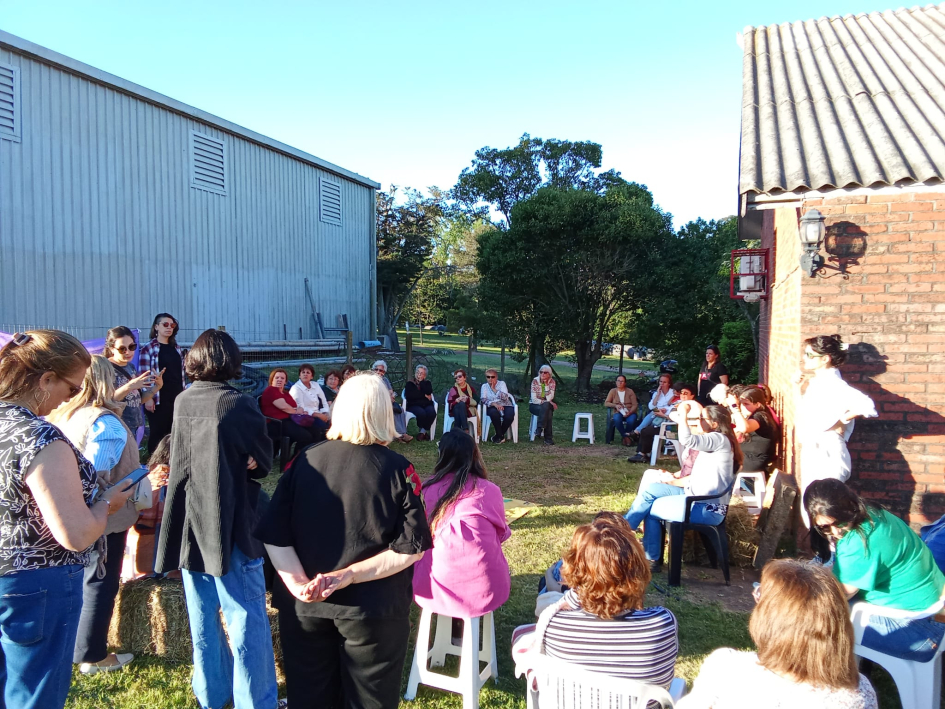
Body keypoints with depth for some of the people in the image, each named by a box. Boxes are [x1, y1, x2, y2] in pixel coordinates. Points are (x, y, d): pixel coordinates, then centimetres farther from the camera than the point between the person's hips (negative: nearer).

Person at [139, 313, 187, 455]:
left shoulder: (176, 349, 14)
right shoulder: (148, 349, -4)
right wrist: (147, 398, -14)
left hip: (177, 398, 5)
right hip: (158, 399, -5)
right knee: (157, 434, 1)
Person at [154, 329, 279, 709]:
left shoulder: (181, 402, 3)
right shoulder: (239, 404, -16)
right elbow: (264, 461, -6)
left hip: (189, 524, 6)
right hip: (229, 526, -6)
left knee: (202, 617, 17)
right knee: (246, 619, 2)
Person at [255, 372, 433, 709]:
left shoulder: (304, 461, -4)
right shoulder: (397, 469, -12)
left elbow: (273, 534, -9)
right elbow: (411, 546, -17)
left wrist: (300, 584, -15)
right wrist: (349, 576, -17)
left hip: (304, 606, 3)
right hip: (373, 608, -3)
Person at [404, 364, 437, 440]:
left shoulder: (427, 383, 17)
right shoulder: (410, 383, 10)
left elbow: (429, 392, -5)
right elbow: (408, 395, -8)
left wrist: (421, 382, -3)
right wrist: (424, 395, -7)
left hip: (427, 404, 2)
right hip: (414, 405, -2)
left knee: (432, 412, -32)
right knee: (421, 413, -35)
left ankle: (423, 431, -18)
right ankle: (425, 431, -11)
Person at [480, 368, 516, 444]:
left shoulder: (502, 383, 6)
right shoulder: (484, 386, 9)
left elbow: (505, 397, -9)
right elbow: (483, 399, -7)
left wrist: (494, 389, -12)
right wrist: (494, 404, -23)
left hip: (505, 405, 0)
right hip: (492, 407, 0)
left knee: (509, 416, -33)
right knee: (494, 413, -37)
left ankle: (498, 436, -7)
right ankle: (501, 436, -16)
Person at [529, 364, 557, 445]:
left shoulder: (551, 381, -3)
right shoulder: (535, 381, -10)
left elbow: (550, 397, -13)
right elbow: (534, 399, -15)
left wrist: (546, 385, -20)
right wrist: (547, 402, -22)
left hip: (547, 405, 2)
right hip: (534, 405, -2)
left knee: (546, 408, -35)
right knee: (548, 412, -32)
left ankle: (539, 431, -28)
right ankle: (548, 438, -28)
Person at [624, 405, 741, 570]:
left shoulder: (719, 439, -13)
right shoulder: (710, 441, 18)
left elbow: (687, 440, -32)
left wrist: (683, 415, -16)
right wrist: (675, 480, 3)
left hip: (707, 508, -10)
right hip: (696, 496, 10)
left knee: (649, 508, -9)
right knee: (651, 489, -2)